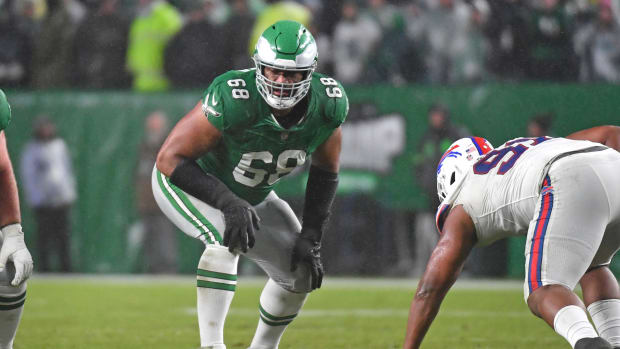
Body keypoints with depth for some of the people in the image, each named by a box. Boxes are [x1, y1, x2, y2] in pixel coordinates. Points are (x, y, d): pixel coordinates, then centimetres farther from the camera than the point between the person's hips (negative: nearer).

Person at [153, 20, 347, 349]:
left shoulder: (328, 106, -22)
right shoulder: (234, 99, -39)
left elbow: (325, 171, -2)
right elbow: (170, 158, -33)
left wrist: (310, 236, -7)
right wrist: (228, 203, -40)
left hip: (251, 195, 6)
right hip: (188, 184, -6)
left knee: (301, 273, 5)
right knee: (226, 239, -34)